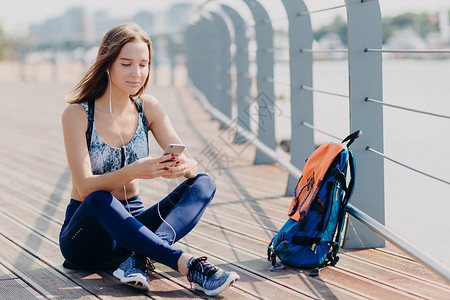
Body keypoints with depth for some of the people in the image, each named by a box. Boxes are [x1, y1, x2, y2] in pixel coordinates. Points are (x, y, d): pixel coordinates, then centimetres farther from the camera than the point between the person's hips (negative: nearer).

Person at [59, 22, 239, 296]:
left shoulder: (148, 108, 1)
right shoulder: (77, 114, -12)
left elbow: (191, 165, -7)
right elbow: (85, 187, -22)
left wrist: (182, 167, -32)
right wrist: (132, 172, -39)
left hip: (131, 225, 5)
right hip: (86, 230, -4)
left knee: (204, 184, -16)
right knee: (100, 200, -38)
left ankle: (140, 259, -37)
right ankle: (188, 264, -42)